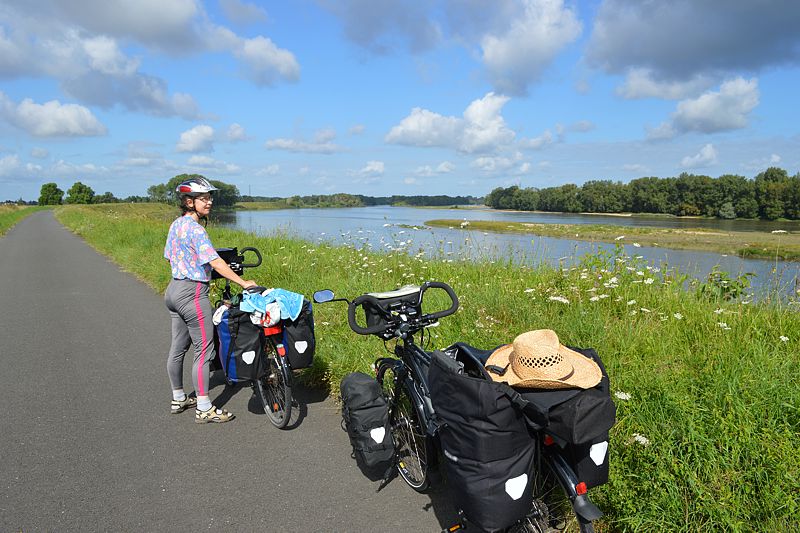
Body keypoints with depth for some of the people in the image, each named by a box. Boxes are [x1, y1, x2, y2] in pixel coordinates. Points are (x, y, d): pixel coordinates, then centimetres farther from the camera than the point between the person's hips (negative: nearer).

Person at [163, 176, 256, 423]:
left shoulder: (176, 225, 10)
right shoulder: (195, 229, -18)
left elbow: (169, 256, 19)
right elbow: (216, 263, -23)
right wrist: (243, 282, -22)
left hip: (174, 289, 10)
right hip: (193, 293, -10)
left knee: (178, 347, 17)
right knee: (204, 350, -4)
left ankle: (178, 398, 30)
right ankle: (204, 408, 1)